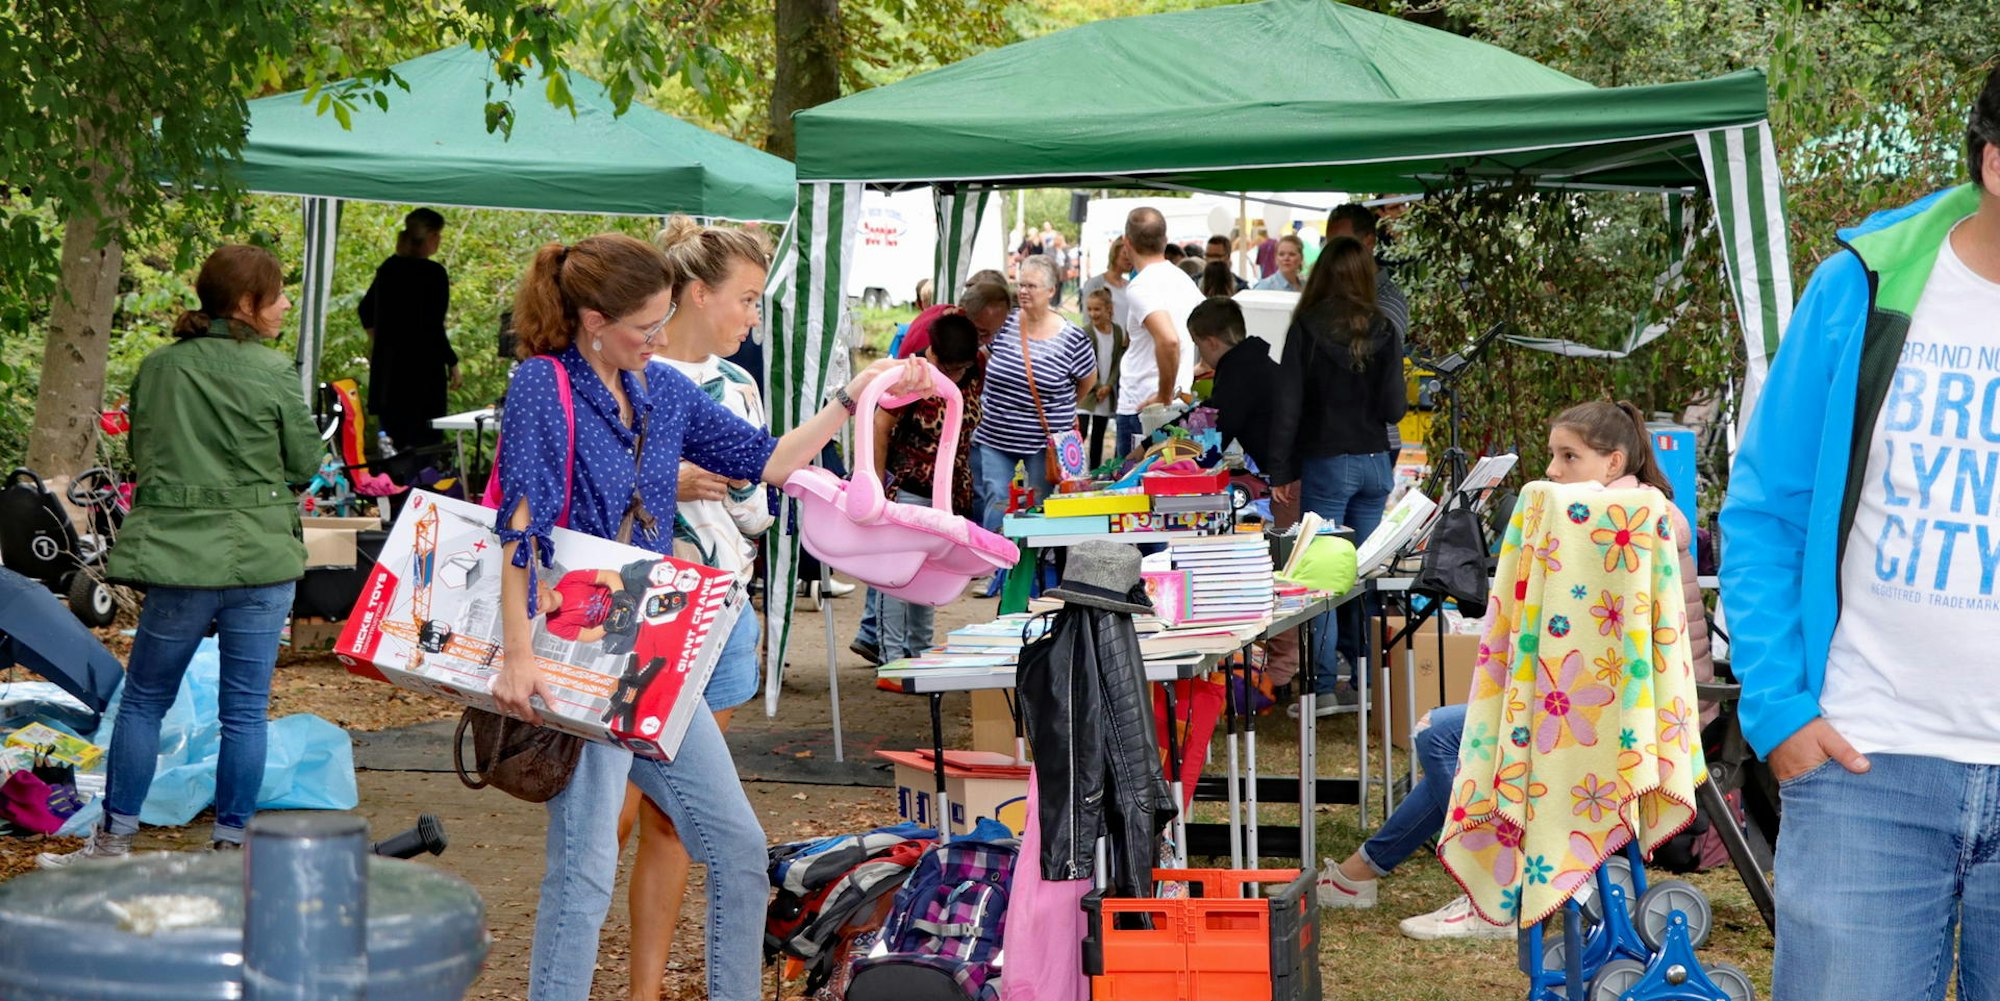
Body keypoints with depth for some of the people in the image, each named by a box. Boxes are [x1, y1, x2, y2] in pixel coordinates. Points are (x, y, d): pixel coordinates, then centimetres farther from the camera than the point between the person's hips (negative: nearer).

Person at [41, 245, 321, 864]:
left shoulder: (158, 368, 4)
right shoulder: (272, 373, -7)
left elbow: (141, 454, 14)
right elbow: (306, 463, 1)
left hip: (178, 555, 2)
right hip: (261, 556, -2)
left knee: (144, 702, 13)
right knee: (245, 711, 6)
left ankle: (114, 842, 16)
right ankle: (230, 845, 9)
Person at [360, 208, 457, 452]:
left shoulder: (389, 267, 7)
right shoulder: (434, 273, -13)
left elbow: (366, 309, 20)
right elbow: (434, 328, -17)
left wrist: (375, 338, 35)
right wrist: (453, 363, -8)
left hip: (387, 367, 7)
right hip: (423, 367, -7)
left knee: (392, 444, 14)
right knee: (425, 442, -4)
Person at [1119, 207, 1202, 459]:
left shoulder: (1141, 286, -15)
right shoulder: (1184, 280, 13)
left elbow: (1169, 340, -31)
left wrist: (1164, 397, -21)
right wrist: (1194, 372, 17)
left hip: (1142, 409, -9)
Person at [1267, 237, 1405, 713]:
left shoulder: (1307, 329, -7)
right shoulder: (1383, 331, 1)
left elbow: (1288, 403, -8)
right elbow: (1394, 408, 0)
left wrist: (1281, 472, -3)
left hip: (1326, 463, -4)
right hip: (1374, 461, 4)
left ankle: (1322, 686, -3)